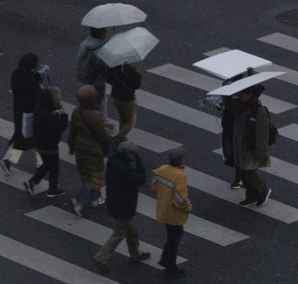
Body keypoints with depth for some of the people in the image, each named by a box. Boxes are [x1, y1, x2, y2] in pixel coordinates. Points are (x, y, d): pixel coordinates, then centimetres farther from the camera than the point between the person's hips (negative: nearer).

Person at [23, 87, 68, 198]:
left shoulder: (39, 108, -5)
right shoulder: (46, 116, -35)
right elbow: (59, 128, -33)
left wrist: (57, 114, -9)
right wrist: (63, 116, -24)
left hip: (40, 144, 9)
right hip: (49, 146, -9)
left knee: (47, 165, 28)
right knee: (54, 168, 14)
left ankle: (31, 182, 23)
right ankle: (52, 191, 31)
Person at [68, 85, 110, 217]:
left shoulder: (76, 112, -9)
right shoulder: (95, 116, -30)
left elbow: (72, 131, 2)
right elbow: (101, 135, -22)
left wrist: (71, 146, 16)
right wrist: (107, 131, 1)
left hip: (80, 147, 7)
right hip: (93, 150, -7)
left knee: (86, 174, 24)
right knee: (95, 177, 8)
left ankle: (95, 198, 41)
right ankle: (80, 201, -3)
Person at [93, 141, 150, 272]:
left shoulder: (113, 162, -4)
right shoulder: (125, 170, -34)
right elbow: (141, 180, -24)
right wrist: (138, 162, -22)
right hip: (123, 207, -10)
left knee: (131, 229, 25)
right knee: (119, 234, 6)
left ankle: (136, 254, 42)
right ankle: (101, 258, 12)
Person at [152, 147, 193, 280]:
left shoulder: (161, 169, -8)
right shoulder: (179, 176, -32)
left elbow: (154, 187, 6)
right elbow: (180, 200, -31)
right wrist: (189, 207, -11)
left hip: (163, 210, 7)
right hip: (174, 214, -7)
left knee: (174, 236, 31)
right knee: (173, 241, 11)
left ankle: (165, 260, 43)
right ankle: (170, 271, 26)